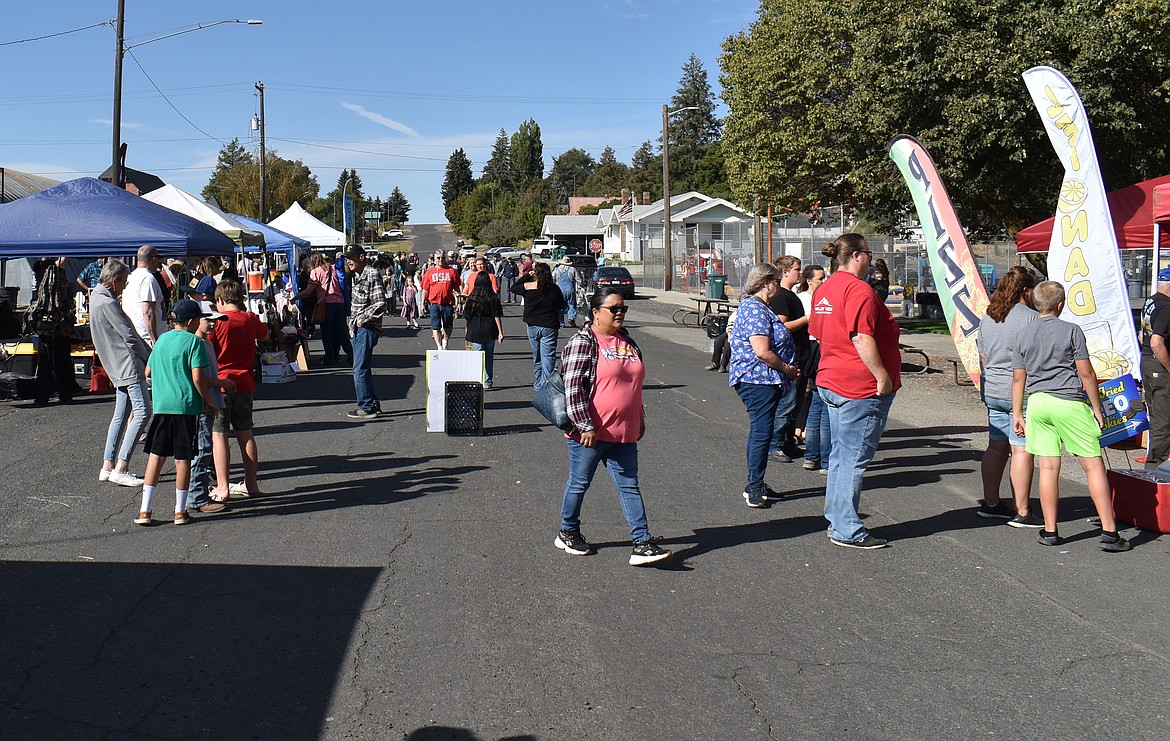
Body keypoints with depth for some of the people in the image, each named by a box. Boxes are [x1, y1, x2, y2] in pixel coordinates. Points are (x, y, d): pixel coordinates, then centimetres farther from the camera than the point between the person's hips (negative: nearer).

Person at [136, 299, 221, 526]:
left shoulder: (162, 339, 11)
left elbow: (148, 372, 17)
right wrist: (209, 403, -3)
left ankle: (145, 510, 8)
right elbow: (198, 378, -13)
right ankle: (180, 511, 10)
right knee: (183, 458, 3)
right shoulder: (193, 341, -6)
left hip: (161, 405, 5)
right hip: (185, 405, -5)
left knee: (156, 456, 9)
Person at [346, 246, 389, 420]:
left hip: (368, 328, -10)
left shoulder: (372, 275, -14)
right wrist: (353, 323, 14)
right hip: (359, 328, 10)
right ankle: (373, 404, 22)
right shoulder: (356, 276, 15)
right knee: (363, 368, 14)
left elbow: (380, 305, -20)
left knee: (360, 369, -9)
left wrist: (361, 319, -15)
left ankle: (367, 408, -3)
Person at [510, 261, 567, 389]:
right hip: (549, 326, -2)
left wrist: (526, 276, 13)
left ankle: (538, 382, 26)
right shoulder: (554, 288, -8)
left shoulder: (527, 287, -7)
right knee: (548, 357, -1)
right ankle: (546, 384, -8)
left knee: (537, 357, 16)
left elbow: (513, 288, 12)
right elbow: (562, 306, 3)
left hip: (533, 327, 2)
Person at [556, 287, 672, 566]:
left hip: (623, 433, 7)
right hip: (591, 433, -6)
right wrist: (585, 426, -20)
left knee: (629, 486, 4)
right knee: (579, 483, 9)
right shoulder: (583, 342, -11)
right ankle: (568, 533, 28)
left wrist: (640, 421, 21)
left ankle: (642, 543, 3)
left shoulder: (627, 341, 12)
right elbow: (573, 388, -17)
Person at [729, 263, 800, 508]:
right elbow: (762, 352, -24)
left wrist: (787, 370, 16)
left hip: (765, 381, 11)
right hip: (757, 380, -11)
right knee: (761, 432, -7)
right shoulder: (755, 309, -17)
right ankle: (755, 489, -1)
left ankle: (755, 485, 21)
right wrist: (788, 369, -11)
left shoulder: (757, 307, 18)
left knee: (760, 432, 14)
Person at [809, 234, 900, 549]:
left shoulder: (825, 289, 14)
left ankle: (837, 521, 24)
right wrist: (882, 375, -20)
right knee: (854, 458, -5)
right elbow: (861, 337, -24)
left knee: (841, 454, 17)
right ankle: (847, 531, -1)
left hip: (831, 382, 10)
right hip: (861, 386, -10)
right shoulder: (858, 289, -16)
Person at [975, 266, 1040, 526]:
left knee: (997, 446, 15)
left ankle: (990, 503, 22)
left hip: (992, 392, 8)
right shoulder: (1031, 318, -11)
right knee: (1022, 450, -4)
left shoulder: (988, 318, 11)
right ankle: (1022, 512, -1)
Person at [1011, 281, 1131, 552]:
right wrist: (1097, 408, 3)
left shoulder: (1024, 334, 7)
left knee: (1048, 468, 8)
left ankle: (1050, 531, 9)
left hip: (1037, 403, 4)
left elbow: (1018, 378, 9)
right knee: (1094, 466, 1)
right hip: (1069, 403, -4)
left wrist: (1017, 413, 15)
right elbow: (1086, 373, -5)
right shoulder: (1071, 330, -5)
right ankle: (1109, 533, 0)